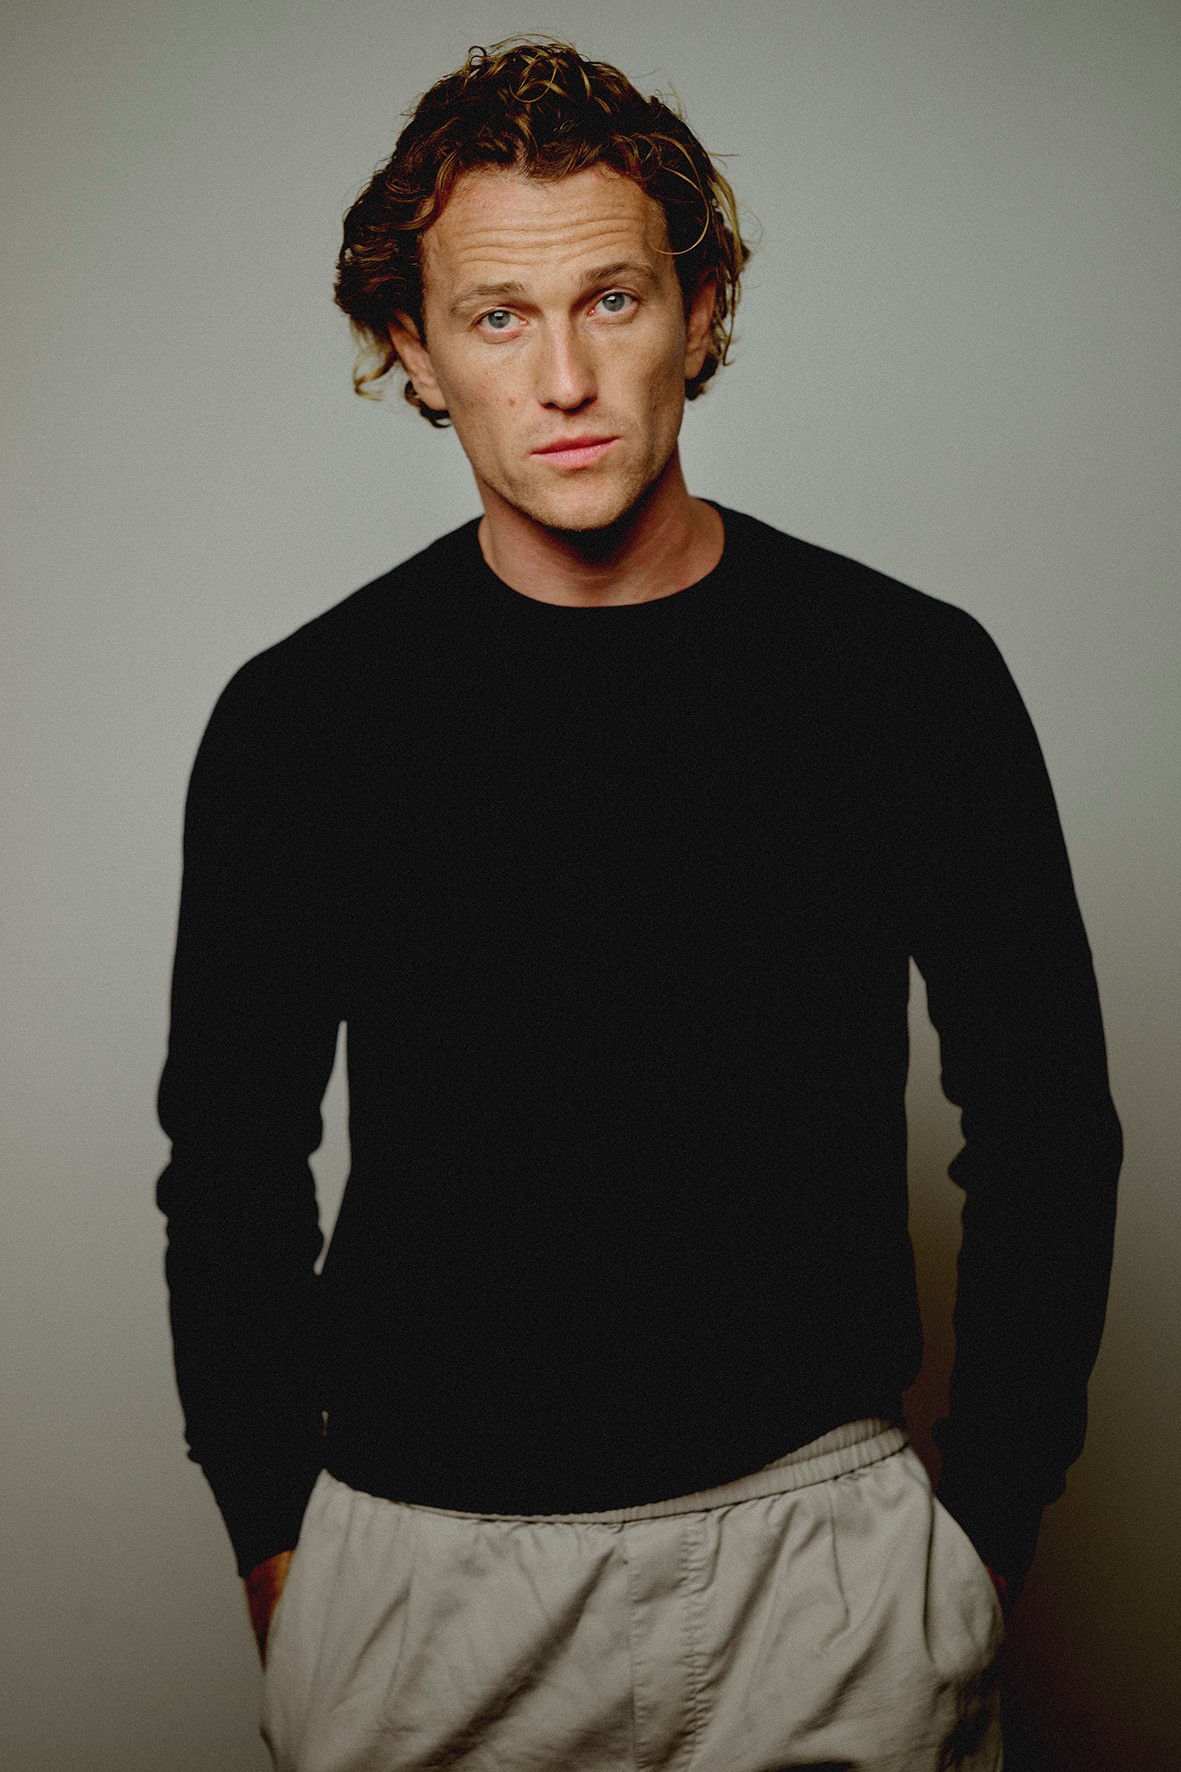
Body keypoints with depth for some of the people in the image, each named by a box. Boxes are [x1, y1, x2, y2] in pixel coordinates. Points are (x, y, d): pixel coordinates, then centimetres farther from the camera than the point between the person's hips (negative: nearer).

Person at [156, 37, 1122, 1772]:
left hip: (819, 1524, 0)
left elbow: (1045, 1123, 2)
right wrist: (273, 1532, 4)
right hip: (418, 1549, 1)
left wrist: (988, 1512, 2)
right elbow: (232, 1160, 5)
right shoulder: (302, 719, -5)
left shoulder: (913, 675, -6)